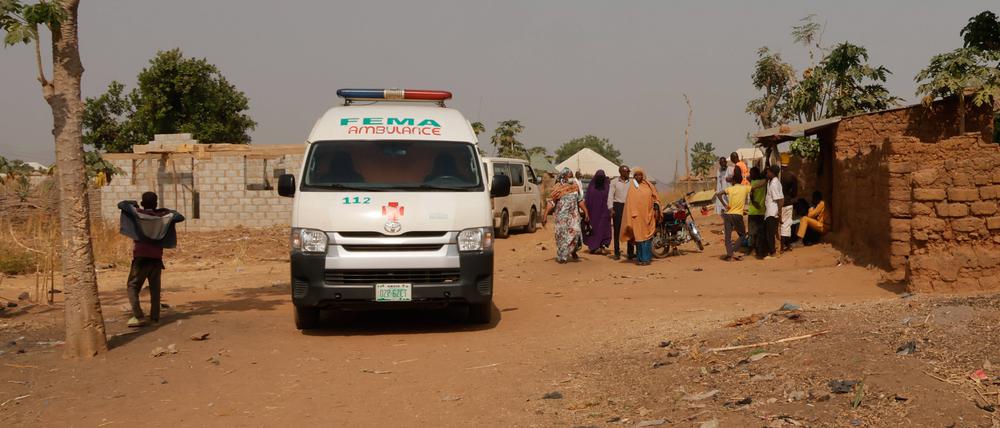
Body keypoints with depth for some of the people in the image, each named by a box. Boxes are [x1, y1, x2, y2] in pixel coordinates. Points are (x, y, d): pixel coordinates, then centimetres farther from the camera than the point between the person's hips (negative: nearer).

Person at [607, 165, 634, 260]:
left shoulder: (632, 182, 7)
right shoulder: (614, 182, 3)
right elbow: (610, 196, 1)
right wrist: (611, 208, -8)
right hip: (618, 206, -1)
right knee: (617, 230, 1)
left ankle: (630, 252, 9)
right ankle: (617, 252, 7)